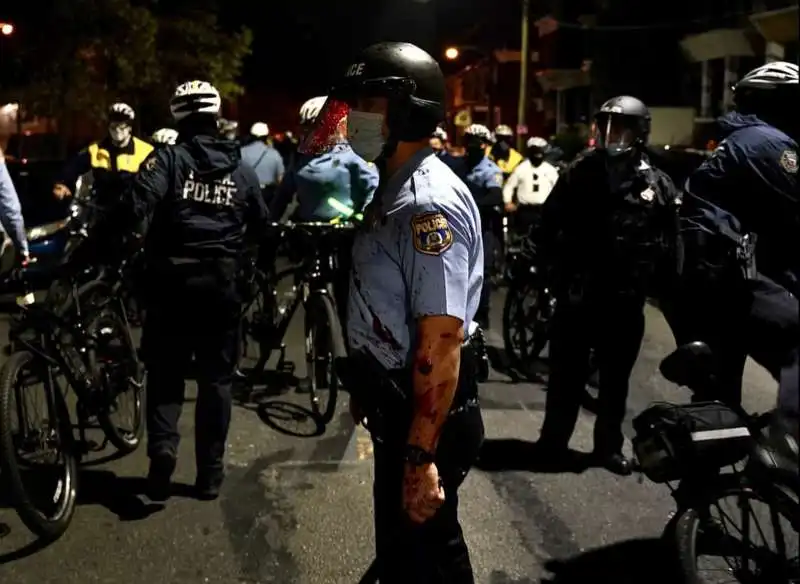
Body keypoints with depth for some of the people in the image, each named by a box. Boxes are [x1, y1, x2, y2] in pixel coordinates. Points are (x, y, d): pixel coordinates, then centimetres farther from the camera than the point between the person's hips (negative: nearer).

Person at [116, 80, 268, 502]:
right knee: (216, 377, 10)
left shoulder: (168, 159, -7)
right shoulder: (241, 170, 5)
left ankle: (162, 445, -11)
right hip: (221, 283, 2)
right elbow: (261, 225, 14)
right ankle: (210, 472, 13)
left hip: (172, 281, -2)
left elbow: (135, 208, -20)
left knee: (165, 370, 11)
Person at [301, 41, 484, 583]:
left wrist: (422, 455, -28)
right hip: (399, 402, 10)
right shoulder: (395, 189, 10)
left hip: (425, 416, -10)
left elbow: (441, 339, -28)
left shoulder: (429, 204, -23)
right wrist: (369, 387, 24)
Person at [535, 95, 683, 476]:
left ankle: (609, 445, 26)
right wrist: (555, 273, -4)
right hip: (577, 294, -1)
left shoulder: (656, 184, -1)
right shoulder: (580, 172, -2)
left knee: (616, 377, 13)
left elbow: (670, 244, 2)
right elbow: (549, 226, -1)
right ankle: (553, 439, 24)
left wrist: (659, 285, -2)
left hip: (626, 299, 1)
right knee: (567, 373, 11)